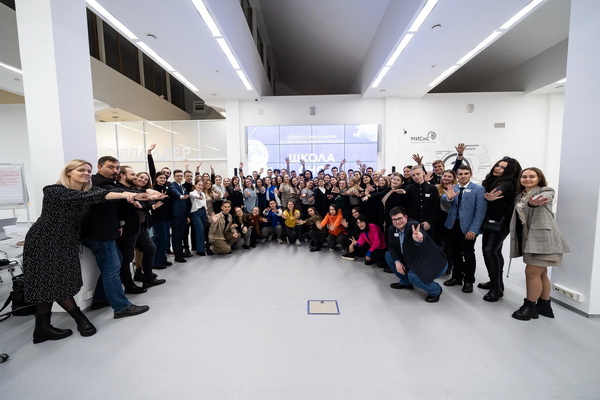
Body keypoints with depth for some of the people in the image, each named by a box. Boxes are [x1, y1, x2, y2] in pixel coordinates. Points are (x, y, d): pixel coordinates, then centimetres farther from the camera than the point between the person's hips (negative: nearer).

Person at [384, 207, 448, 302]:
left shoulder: (413, 225, -27)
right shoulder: (392, 229, -5)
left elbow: (422, 235, -50)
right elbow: (391, 246, 2)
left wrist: (419, 239, -75)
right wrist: (397, 261, -13)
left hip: (434, 262, -7)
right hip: (412, 260, 8)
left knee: (413, 276, -32)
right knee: (389, 256, 3)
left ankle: (436, 290, 3)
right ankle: (406, 282, 21)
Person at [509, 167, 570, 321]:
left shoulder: (546, 191, -5)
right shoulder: (520, 195, 15)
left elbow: (541, 199, -29)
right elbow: (517, 216, 23)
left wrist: (533, 202, -49)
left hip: (542, 238, -7)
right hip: (529, 239, 7)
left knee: (532, 272, -7)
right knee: (541, 274, 15)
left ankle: (530, 307, 5)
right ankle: (544, 306, 26)